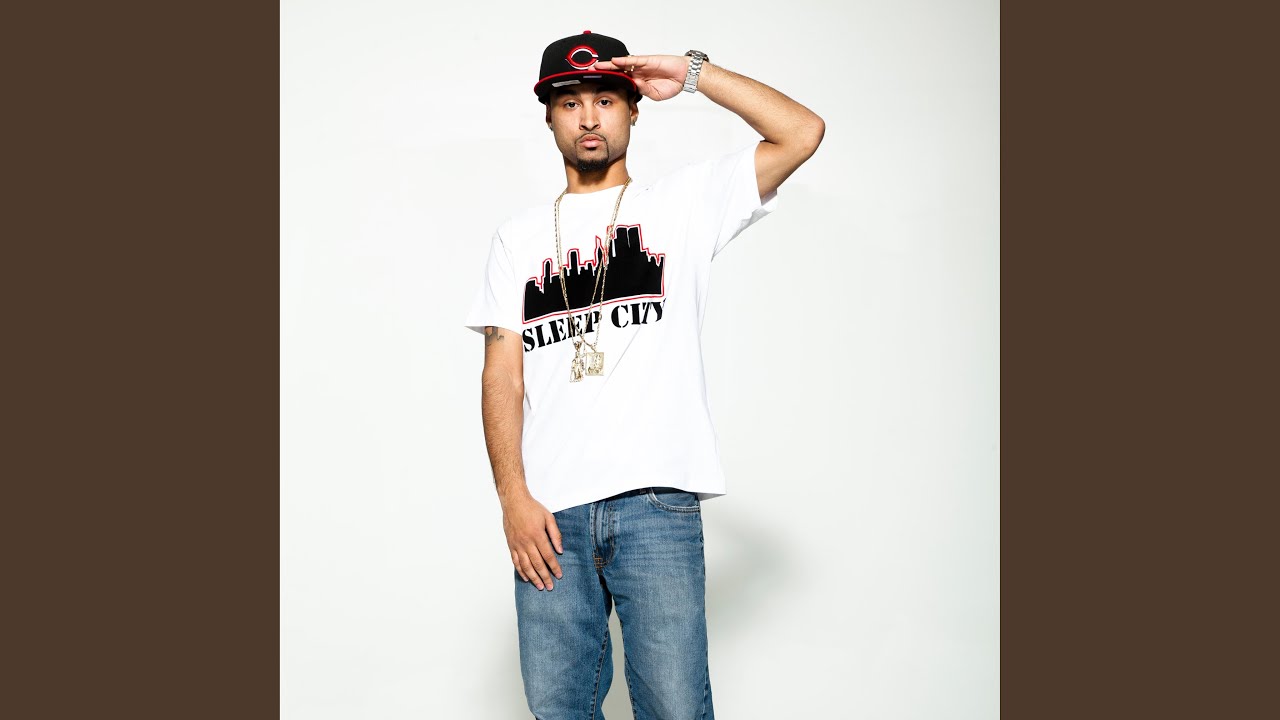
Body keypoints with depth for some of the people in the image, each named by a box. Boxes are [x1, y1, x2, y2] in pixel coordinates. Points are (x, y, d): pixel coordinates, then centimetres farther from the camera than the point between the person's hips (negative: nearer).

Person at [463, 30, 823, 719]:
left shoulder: (683, 204, 11)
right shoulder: (520, 235, 15)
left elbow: (803, 132, 1)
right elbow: (502, 372, 8)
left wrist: (691, 72, 1)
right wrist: (512, 496, -3)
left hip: (658, 502, -2)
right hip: (548, 510, 2)